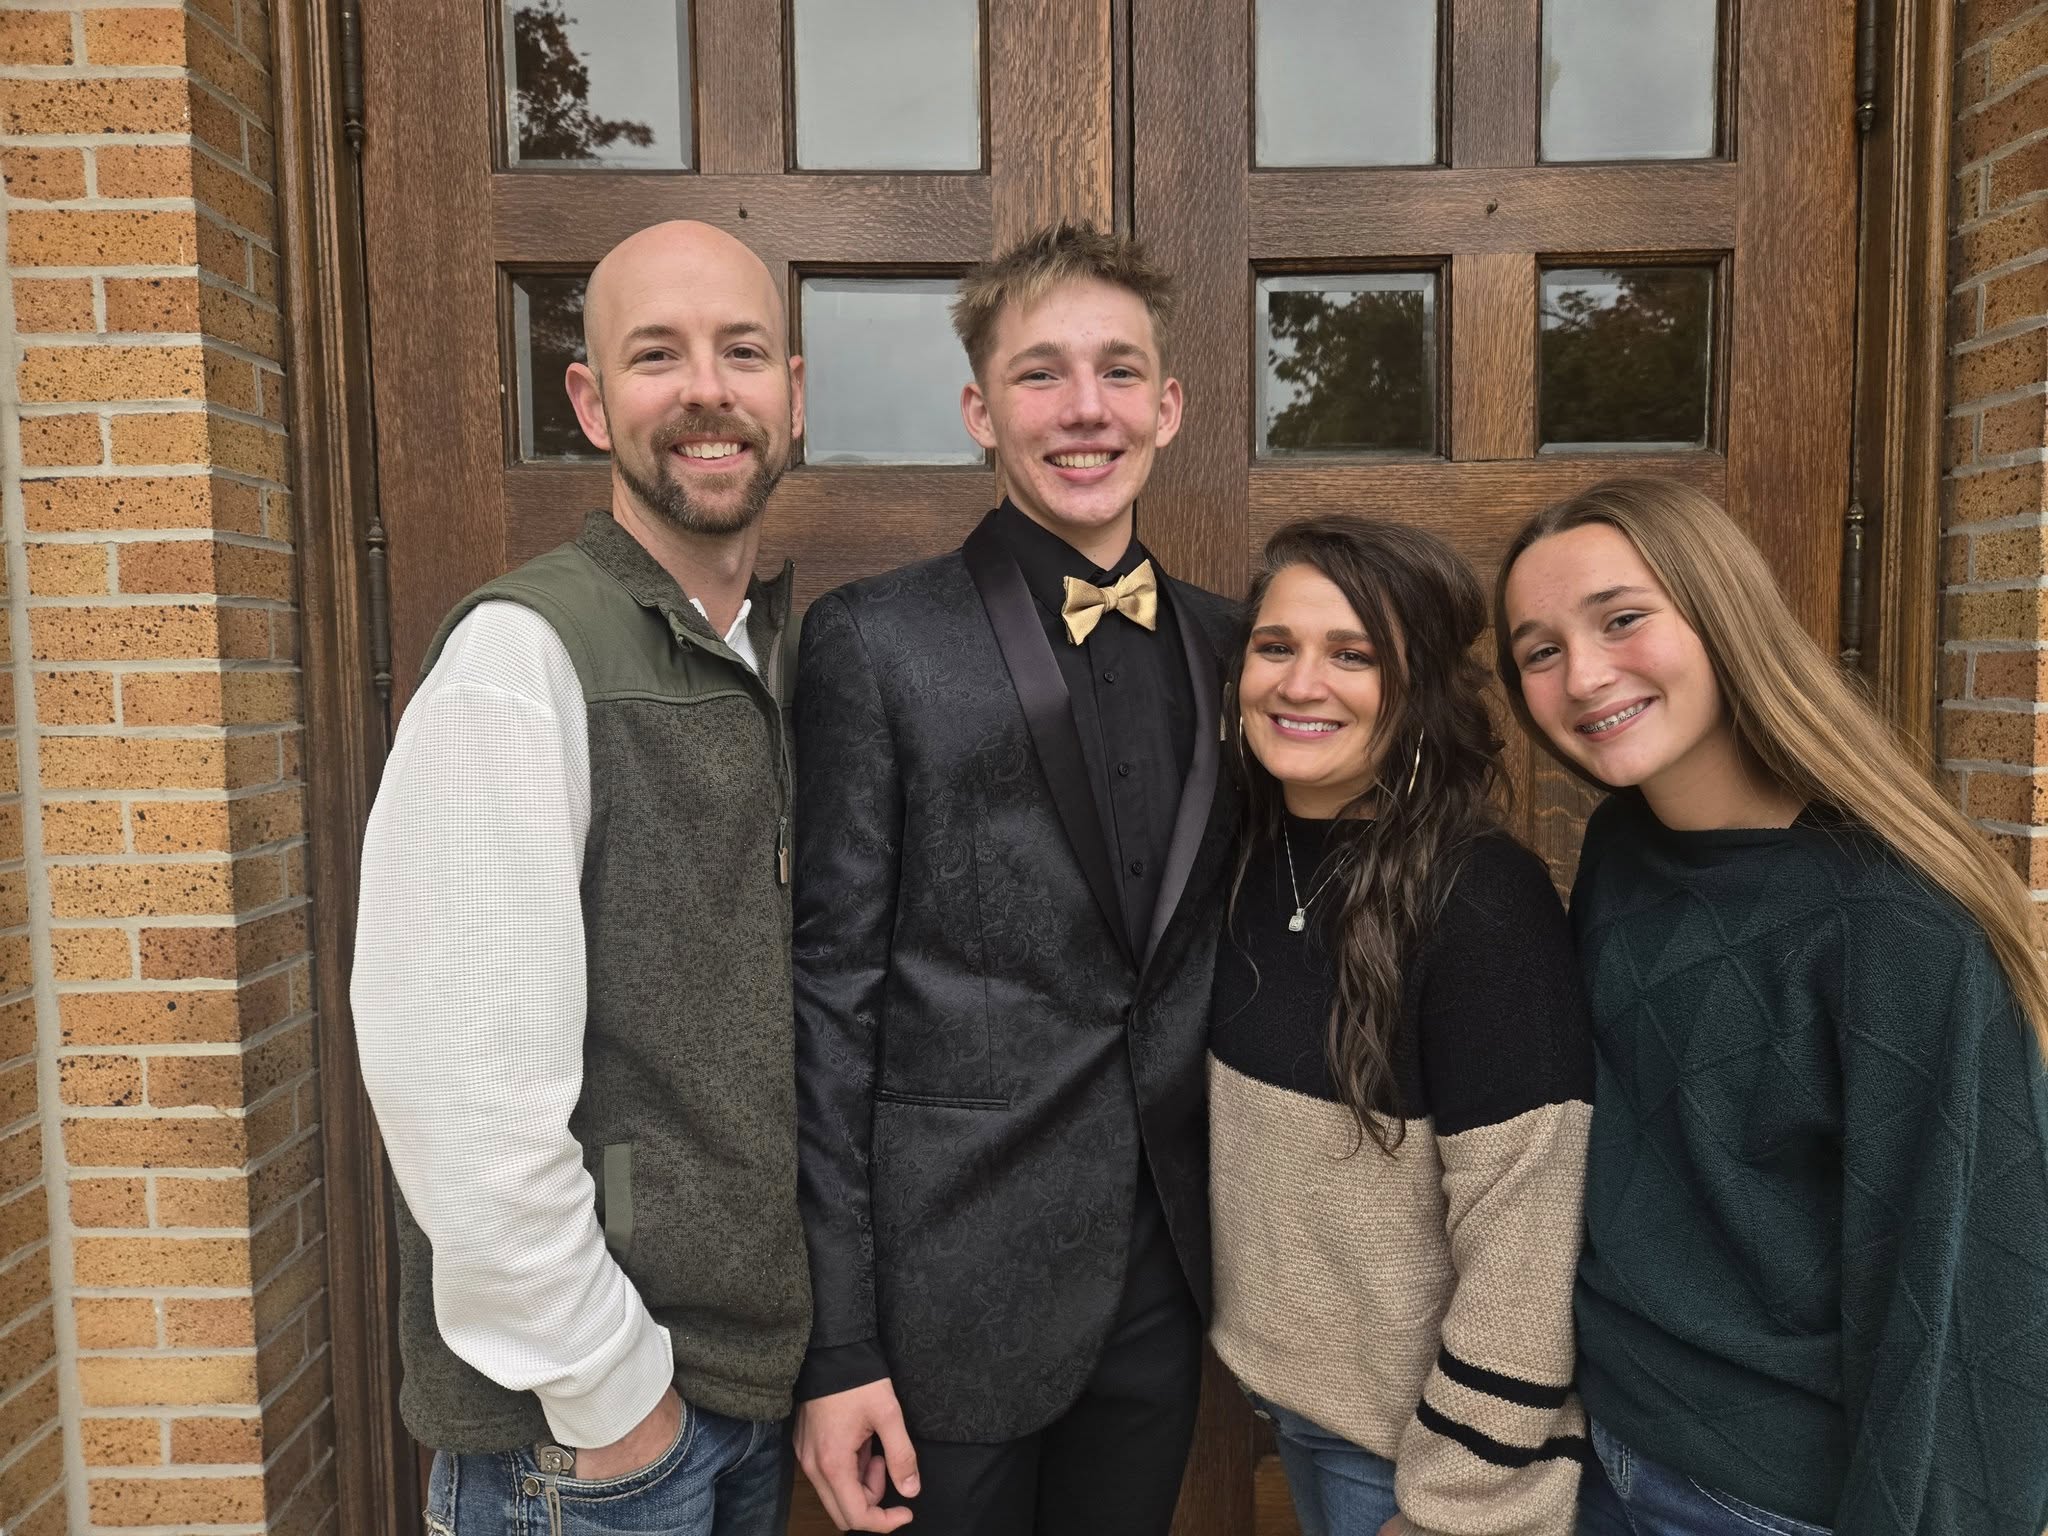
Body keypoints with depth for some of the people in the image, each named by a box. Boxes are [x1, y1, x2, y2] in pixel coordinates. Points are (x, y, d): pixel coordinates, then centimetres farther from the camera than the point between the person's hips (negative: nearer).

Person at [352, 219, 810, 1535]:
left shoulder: (785, 652, 4)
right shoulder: (526, 652, -19)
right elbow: (460, 1087, -23)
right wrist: (606, 1396, -14)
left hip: (758, 1367, 7)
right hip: (594, 1420, -6)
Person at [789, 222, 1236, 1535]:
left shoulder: (1225, 647, 4)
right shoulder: (875, 642, -11)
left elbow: (1217, 945, 10)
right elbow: (830, 994, -11)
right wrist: (836, 1343, -11)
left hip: (1164, 1278, 5)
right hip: (955, 1284, -4)